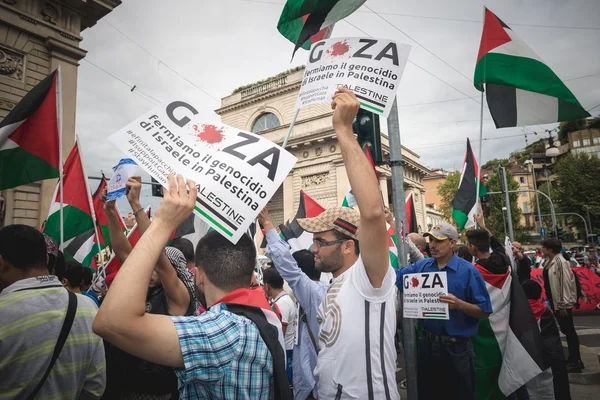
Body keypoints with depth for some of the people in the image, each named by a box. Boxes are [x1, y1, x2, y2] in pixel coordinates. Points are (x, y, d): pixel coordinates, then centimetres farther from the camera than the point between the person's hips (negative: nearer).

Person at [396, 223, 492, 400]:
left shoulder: (467, 271, -11)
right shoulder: (421, 266, 1)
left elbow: (485, 311, -10)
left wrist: (459, 304, -27)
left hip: (456, 347, -4)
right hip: (427, 343, 4)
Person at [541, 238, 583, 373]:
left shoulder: (561, 262, -19)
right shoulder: (549, 261, 6)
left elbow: (566, 284, -21)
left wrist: (563, 304, -20)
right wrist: (555, 303, 16)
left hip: (562, 303, -9)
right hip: (555, 301, 9)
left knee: (569, 330, 2)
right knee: (565, 330, 17)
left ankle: (575, 362, 14)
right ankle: (574, 359, 29)